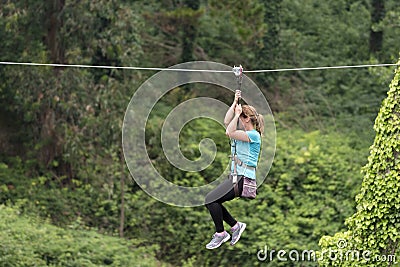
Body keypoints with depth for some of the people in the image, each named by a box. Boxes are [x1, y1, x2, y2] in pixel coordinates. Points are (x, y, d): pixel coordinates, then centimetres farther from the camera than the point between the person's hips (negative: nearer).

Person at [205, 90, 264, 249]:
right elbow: (227, 122, 9)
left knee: (211, 199, -16)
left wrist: (237, 114, -14)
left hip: (244, 178, -10)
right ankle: (235, 226, 12)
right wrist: (235, 103, 5)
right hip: (237, 176, 10)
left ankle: (220, 234, -3)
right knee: (211, 201, 5)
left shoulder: (254, 135, -12)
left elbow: (231, 133, -23)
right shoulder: (245, 132, 16)